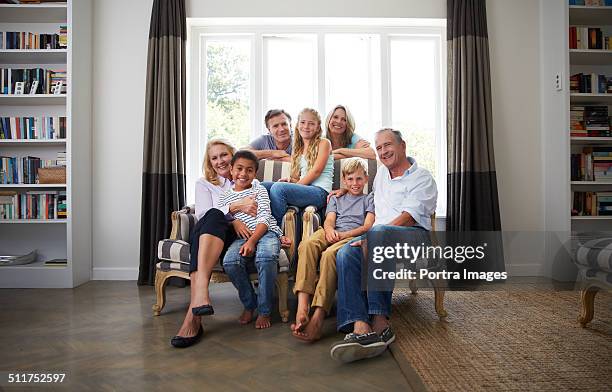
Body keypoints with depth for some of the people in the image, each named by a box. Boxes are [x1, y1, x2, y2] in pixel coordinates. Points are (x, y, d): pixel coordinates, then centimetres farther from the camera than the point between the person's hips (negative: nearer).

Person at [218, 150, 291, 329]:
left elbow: (264, 219, -2)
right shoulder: (225, 197, 19)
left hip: (266, 232, -2)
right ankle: (249, 304, -3)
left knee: (266, 257, -36)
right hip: (242, 236, 2)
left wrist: (252, 241, -17)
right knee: (230, 261, -30)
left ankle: (264, 311, -17)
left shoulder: (259, 190, 10)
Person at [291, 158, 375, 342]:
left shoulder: (369, 199, 24)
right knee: (307, 245, -35)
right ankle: (302, 308, -46)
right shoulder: (336, 199, 34)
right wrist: (329, 230, -11)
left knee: (329, 254, -40)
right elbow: (329, 221, 16)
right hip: (332, 234, 3)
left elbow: (367, 226, 7)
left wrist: (344, 234, -10)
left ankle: (317, 319, -47)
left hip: (353, 236, -3)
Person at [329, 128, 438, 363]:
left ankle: (380, 322, -40)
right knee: (346, 254, -28)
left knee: (380, 232, -41)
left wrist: (371, 237, -23)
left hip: (414, 235, -6)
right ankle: (360, 326, -43)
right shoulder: (381, 173, 26)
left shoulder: (422, 179, 2)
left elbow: (407, 218, -13)